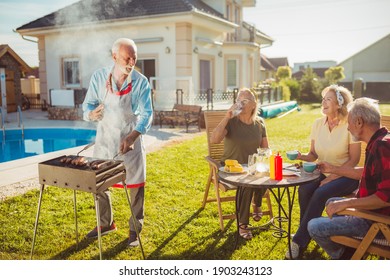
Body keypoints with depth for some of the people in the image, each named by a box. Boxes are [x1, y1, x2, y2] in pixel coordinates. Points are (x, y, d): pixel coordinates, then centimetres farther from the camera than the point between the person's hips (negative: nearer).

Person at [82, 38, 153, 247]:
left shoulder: (141, 82, -11)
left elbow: (146, 114, -14)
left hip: (131, 142, -2)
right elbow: (88, 104, -1)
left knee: (136, 185, 3)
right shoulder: (99, 77, -7)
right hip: (104, 140, 2)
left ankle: (135, 230, 21)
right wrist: (91, 113, -26)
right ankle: (106, 224, 35)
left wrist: (132, 137, -29)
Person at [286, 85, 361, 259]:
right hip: (323, 172, 4)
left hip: (345, 176, -4)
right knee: (304, 190, -24)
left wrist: (332, 178, -17)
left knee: (321, 194, -29)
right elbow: (314, 155, 8)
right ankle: (307, 236, -8)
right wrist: (302, 157, -15)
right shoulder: (318, 124, 3)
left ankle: (299, 242, -19)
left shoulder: (349, 125, -12)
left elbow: (354, 159, -10)